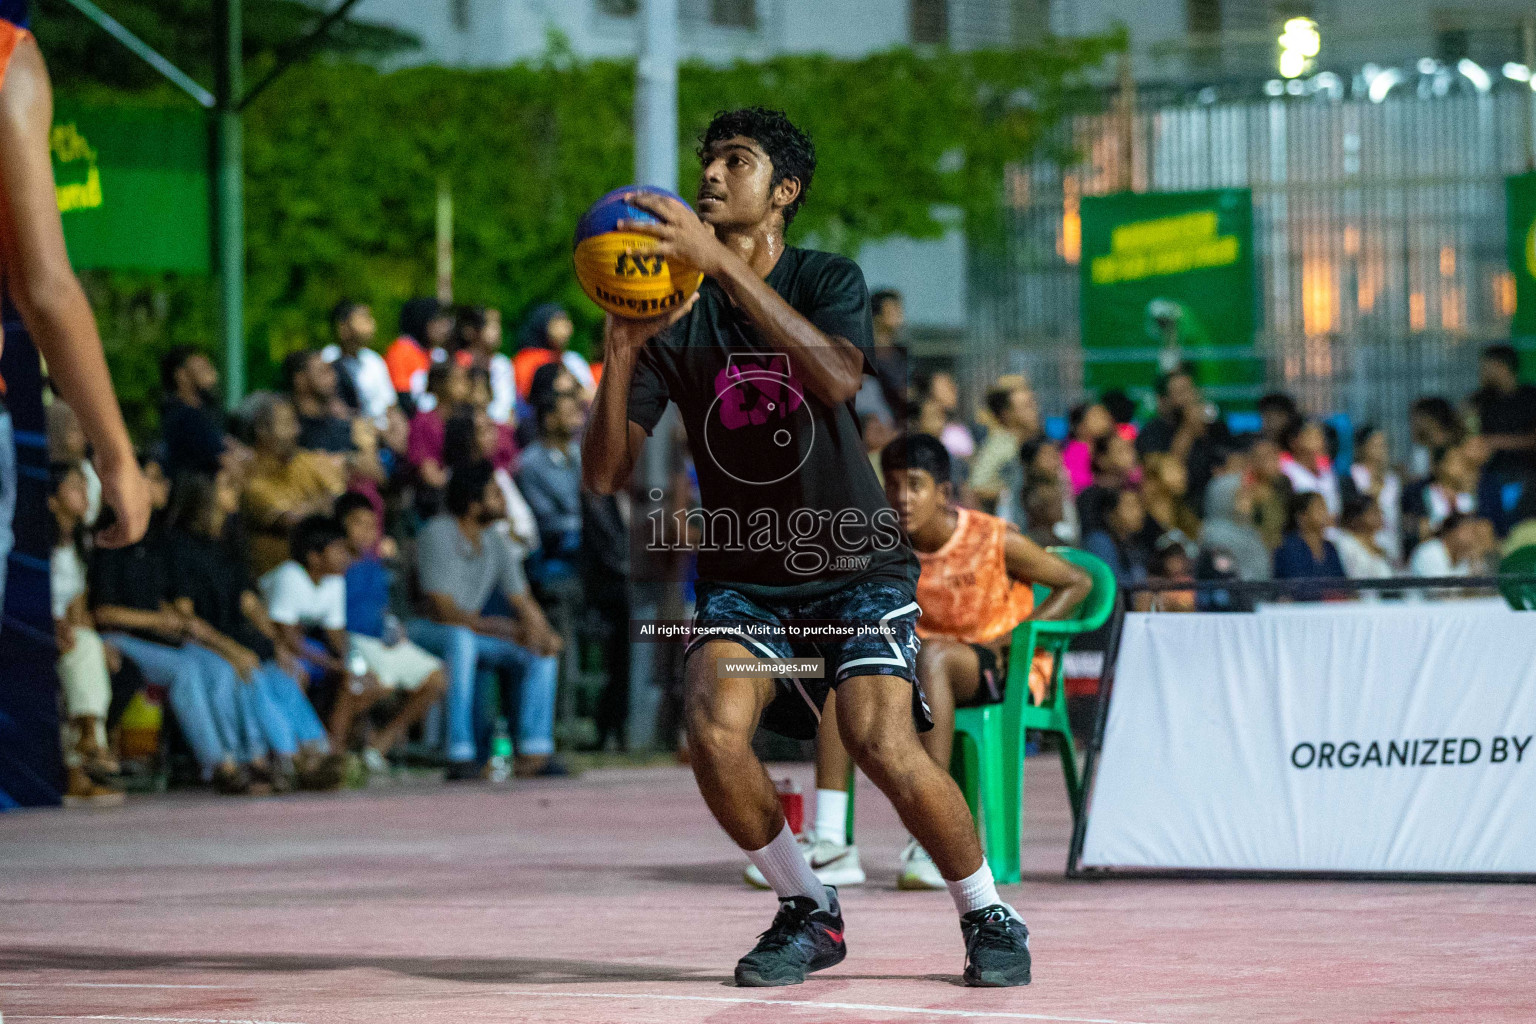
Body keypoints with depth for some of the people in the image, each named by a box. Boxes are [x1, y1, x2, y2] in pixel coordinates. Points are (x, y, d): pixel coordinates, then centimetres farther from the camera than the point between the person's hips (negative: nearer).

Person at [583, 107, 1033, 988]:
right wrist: (622, 349, -23)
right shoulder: (674, 317, -1)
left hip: (856, 561, -2)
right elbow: (604, 475, -6)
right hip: (742, 577, 2)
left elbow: (836, 379, -30)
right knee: (715, 731, -25)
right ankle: (809, 913, -1)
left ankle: (989, 917, 1)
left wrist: (723, 263, -36)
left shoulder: (829, 281, -6)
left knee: (884, 745, -24)